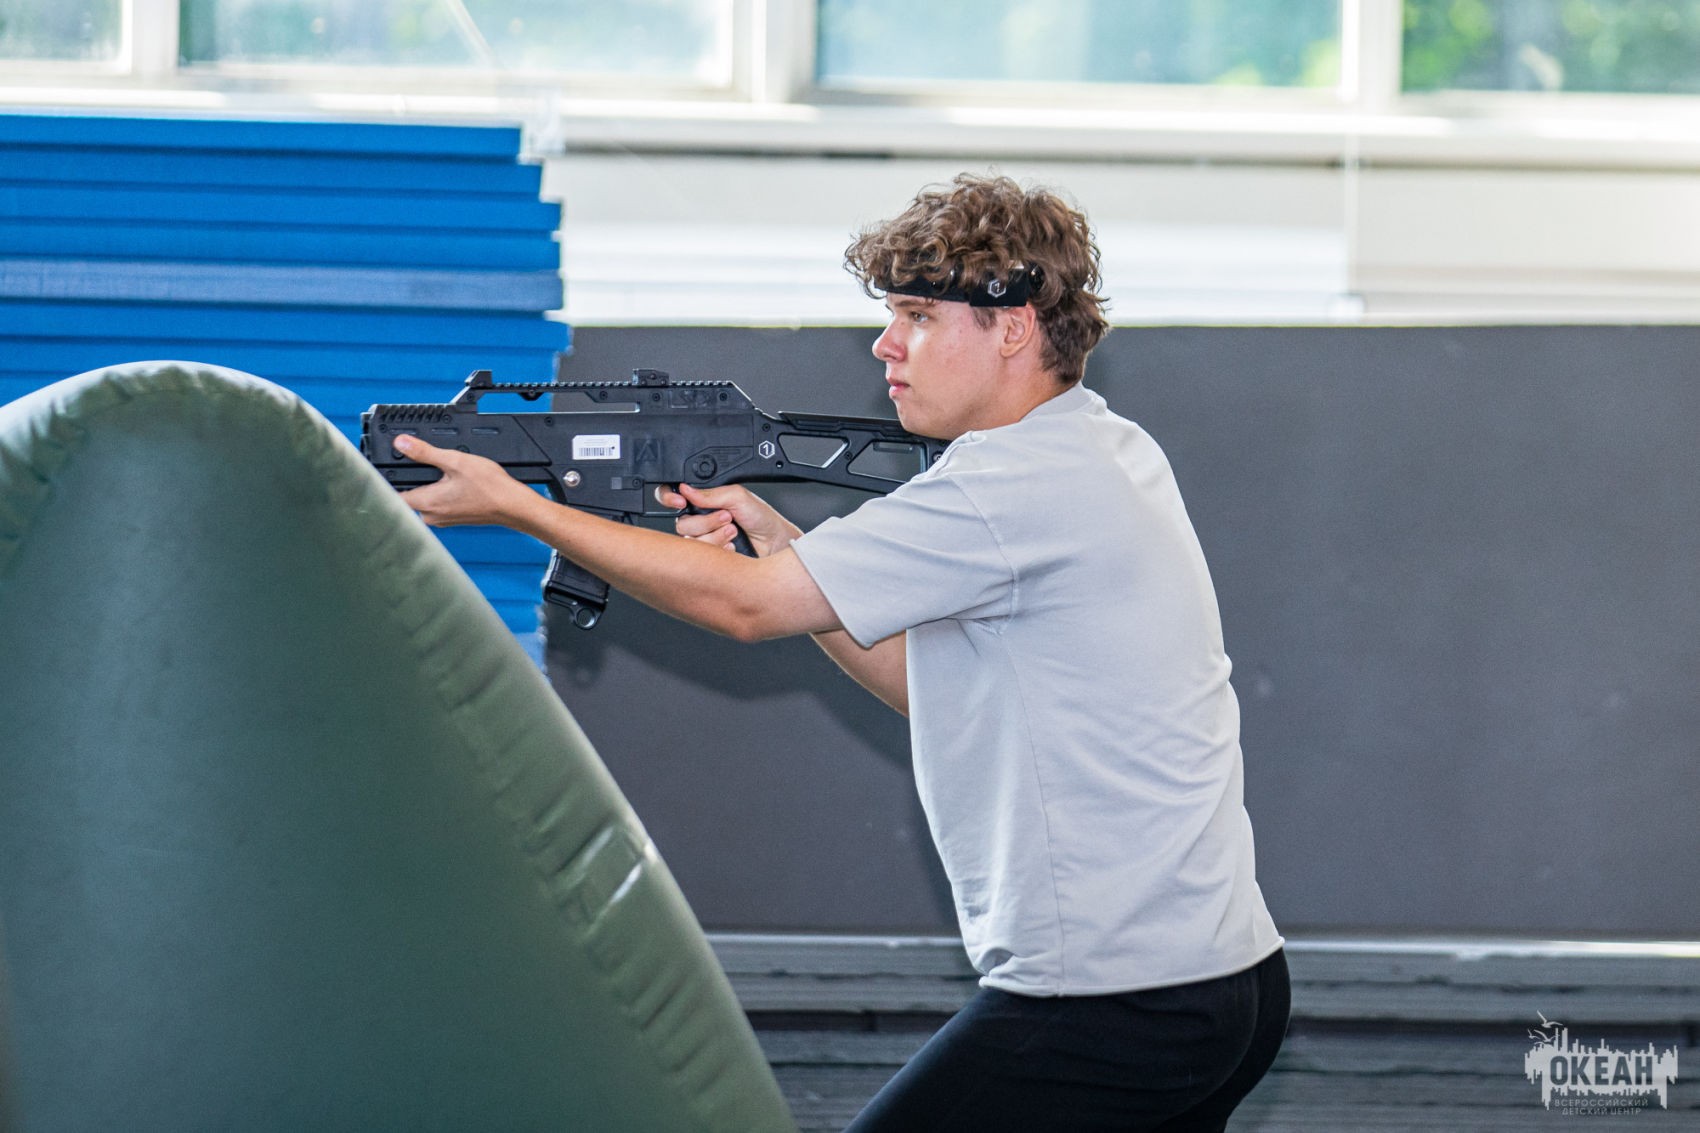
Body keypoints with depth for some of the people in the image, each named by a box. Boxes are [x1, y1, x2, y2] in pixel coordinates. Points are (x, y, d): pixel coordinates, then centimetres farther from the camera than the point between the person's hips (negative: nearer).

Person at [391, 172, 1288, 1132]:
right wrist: (776, 539, 9)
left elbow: (743, 604, -14)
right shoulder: (1104, 452, 14)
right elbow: (932, 680, 18)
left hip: (1107, 1008, -10)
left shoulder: (1022, 485, -17)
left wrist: (514, 504, -7)